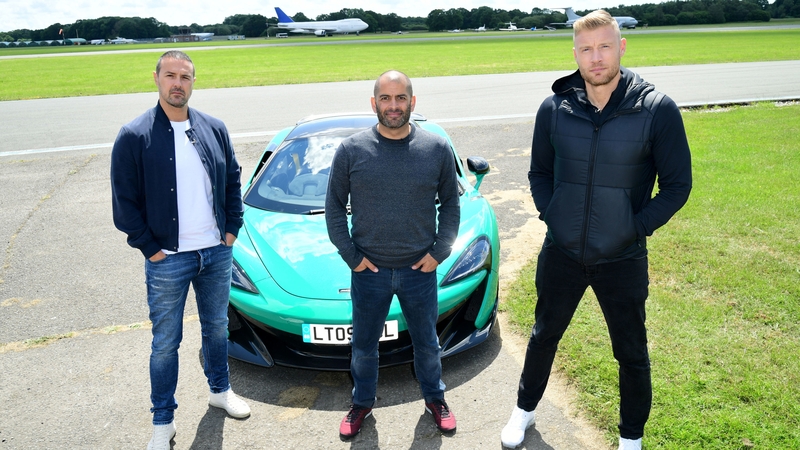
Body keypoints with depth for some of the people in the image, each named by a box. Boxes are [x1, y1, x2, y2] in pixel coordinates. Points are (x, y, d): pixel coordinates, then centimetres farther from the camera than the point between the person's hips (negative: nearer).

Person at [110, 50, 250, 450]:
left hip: (216, 253, 4)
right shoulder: (134, 137, -10)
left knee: (216, 327, 20)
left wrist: (231, 229, 4)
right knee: (166, 342, 9)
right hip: (167, 260, -3)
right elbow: (124, 203, -7)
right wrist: (150, 248, -9)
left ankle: (220, 390, 42)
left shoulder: (214, 129, 2)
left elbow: (233, 181, 11)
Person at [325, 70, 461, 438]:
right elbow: (334, 207, 1)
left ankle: (435, 399, 42)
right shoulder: (351, 151, -6)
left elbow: (451, 205, 5)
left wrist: (439, 252, -3)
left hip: (420, 270, 1)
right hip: (368, 270, 0)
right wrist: (350, 255, -5)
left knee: (427, 342, 18)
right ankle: (362, 403, 39)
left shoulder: (437, 149, -3)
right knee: (363, 346, 16)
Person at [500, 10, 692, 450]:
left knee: (631, 353, 14)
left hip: (623, 260, -1)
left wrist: (636, 228, -12)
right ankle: (524, 410, 44)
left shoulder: (657, 109, -12)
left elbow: (677, 184, -6)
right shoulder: (554, 108, -5)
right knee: (544, 336, 19)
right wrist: (551, 216, -6)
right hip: (561, 254, 2)